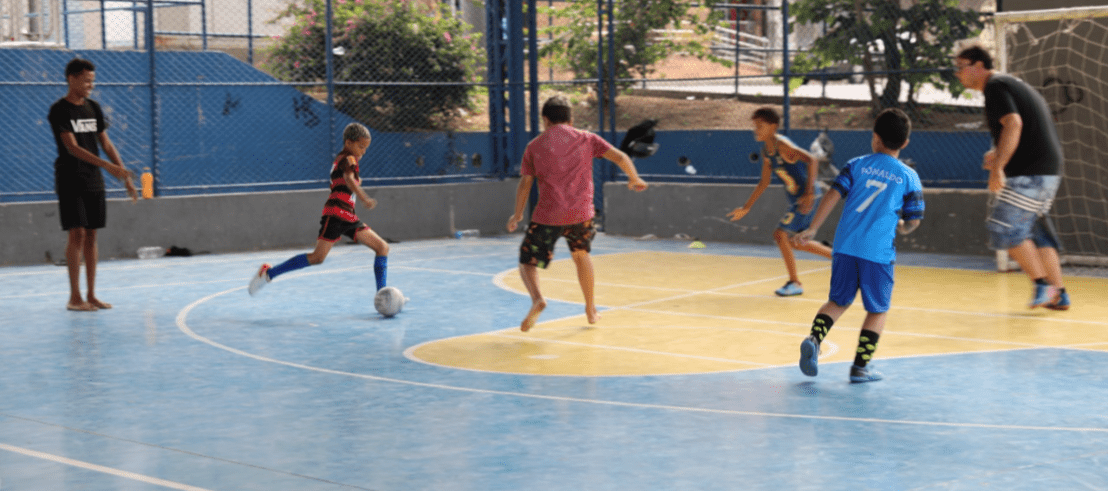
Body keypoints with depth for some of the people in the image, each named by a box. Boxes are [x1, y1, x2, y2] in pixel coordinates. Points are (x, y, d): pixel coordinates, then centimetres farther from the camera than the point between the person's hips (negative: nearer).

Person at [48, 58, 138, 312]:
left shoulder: (93, 108, 11)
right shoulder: (59, 110, -9)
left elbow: (106, 143, 13)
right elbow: (72, 147, -18)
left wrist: (125, 176, 6)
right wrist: (107, 166, -27)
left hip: (94, 182, 6)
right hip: (70, 181, -6)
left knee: (91, 235, 6)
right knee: (76, 234, -8)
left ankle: (91, 295, 10)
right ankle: (74, 297, -4)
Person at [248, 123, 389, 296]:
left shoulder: (340, 160, 22)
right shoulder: (348, 159, -7)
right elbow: (349, 179, -29)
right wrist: (364, 199, -41)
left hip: (348, 217, 10)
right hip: (336, 212, -10)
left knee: (382, 247, 3)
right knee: (317, 257, -16)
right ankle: (268, 273, -7)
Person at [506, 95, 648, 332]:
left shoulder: (534, 146, 7)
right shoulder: (586, 139, 9)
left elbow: (525, 183, 4)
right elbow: (620, 157, 5)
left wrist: (517, 215, 15)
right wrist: (634, 179, 22)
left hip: (547, 215, -2)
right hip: (580, 212, 2)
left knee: (527, 263, 8)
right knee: (581, 255, 28)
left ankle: (537, 299, -22)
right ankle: (591, 310, 34)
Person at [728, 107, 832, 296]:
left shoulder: (782, 145, -21)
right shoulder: (766, 150, 6)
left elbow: (811, 160, -33)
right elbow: (764, 182, 17)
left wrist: (809, 193, -40)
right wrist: (746, 208, 19)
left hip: (806, 198, -10)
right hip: (795, 199, 10)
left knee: (781, 234, -14)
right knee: (795, 242, 18)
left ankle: (795, 283, -1)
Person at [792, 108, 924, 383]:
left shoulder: (857, 165, 7)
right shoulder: (909, 177, 3)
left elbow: (833, 195, 0)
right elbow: (913, 221, 4)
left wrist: (812, 229, 1)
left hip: (845, 246, 2)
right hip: (878, 251, -2)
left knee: (838, 301, 17)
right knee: (877, 309, 11)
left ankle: (814, 340, -7)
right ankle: (861, 366, 9)